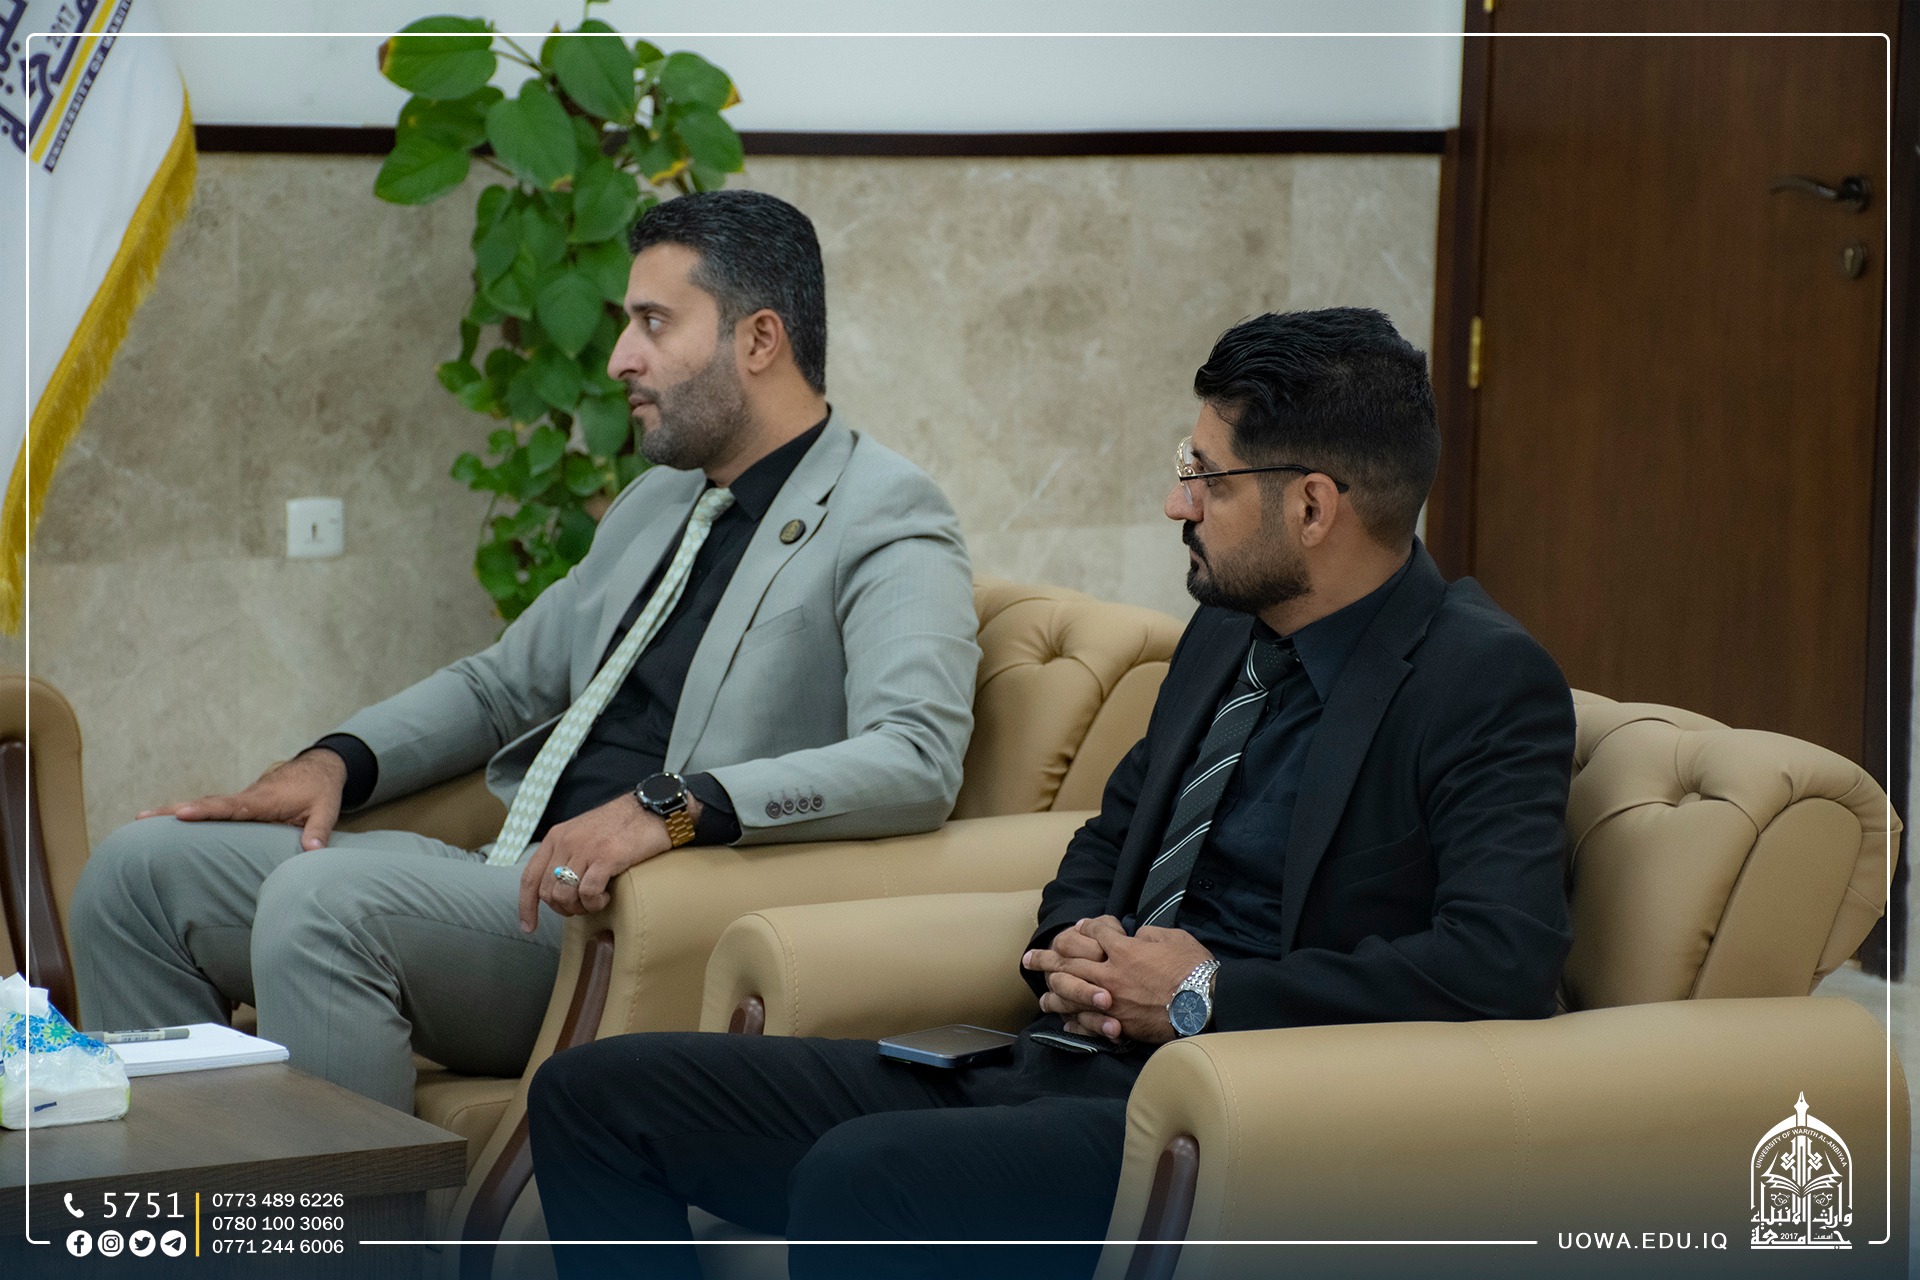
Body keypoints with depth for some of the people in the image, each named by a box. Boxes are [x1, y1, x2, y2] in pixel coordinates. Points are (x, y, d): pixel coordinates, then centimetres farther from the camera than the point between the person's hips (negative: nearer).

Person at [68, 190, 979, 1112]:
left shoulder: (884, 520, -7)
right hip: (521, 887, 9)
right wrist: (337, 761, 12)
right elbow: (503, 683, 31)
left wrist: (671, 807, -33)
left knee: (320, 897, -31)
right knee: (141, 869, 2)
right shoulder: (658, 503, 22)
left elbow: (918, 761, -23)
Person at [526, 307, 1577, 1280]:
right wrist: (1075, 948, 5)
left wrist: (1208, 995, -17)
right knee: (595, 1094, 1)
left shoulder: (1489, 682, -9)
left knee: (860, 1177, -36)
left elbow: (1501, 958, -23)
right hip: (1056, 1073, 9)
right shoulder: (1232, 632, 17)